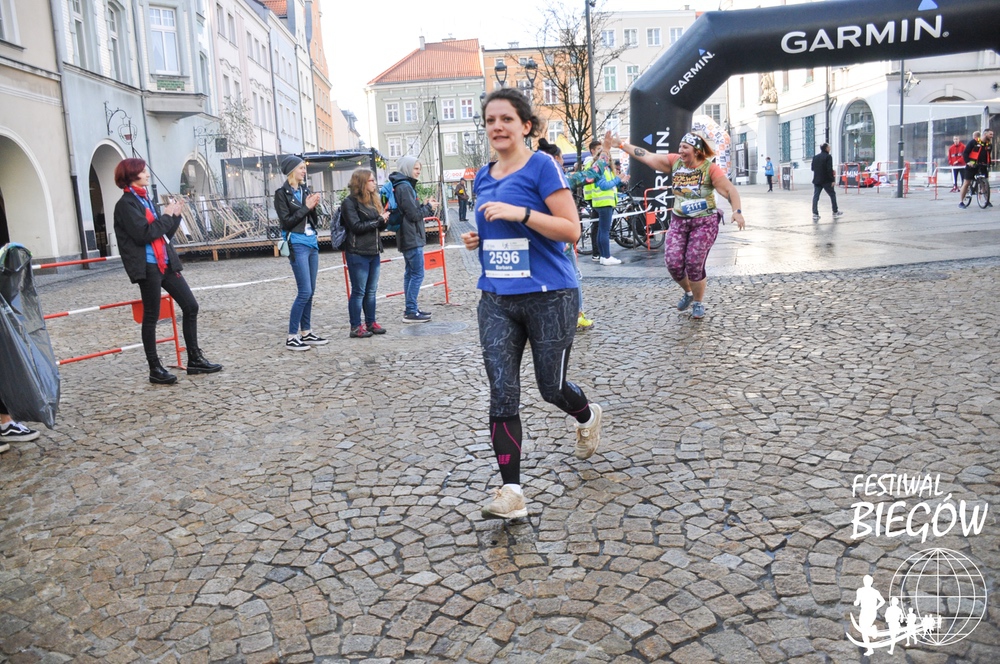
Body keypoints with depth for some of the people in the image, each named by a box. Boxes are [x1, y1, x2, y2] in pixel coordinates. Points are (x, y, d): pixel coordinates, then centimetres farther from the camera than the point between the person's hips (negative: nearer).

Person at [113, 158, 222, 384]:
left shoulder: (146, 200, 17)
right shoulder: (126, 204, -8)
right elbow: (143, 234, -20)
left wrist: (175, 215, 4)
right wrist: (166, 215, -10)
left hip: (165, 263, 8)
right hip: (147, 266, -8)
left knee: (191, 306, 5)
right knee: (151, 316, -1)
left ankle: (195, 360, 13)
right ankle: (155, 370, 9)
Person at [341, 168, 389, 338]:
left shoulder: (373, 200, 14)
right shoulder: (350, 202, -9)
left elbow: (380, 226, 17)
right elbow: (356, 226, -17)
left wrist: (384, 220, -6)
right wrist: (378, 220, -12)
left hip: (374, 251, 7)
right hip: (358, 253, -7)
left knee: (371, 290, 12)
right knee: (358, 291, -3)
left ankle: (371, 323, 21)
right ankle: (356, 327, 4)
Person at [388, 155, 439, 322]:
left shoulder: (403, 186, 15)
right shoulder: (405, 187, -16)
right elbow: (414, 214, -17)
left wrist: (425, 206, 6)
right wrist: (429, 207, -3)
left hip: (407, 238, 11)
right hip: (412, 238, -11)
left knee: (410, 273, 13)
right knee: (417, 274, -7)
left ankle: (411, 309, 19)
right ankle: (411, 312, -5)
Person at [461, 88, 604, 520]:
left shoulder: (542, 167, -7)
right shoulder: (483, 178, 12)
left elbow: (571, 229, -13)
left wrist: (521, 212, -23)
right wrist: (476, 241, 4)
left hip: (548, 297, -5)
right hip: (497, 301, 5)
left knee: (551, 388, 8)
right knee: (502, 396, -4)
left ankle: (588, 417, 45)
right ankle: (511, 494, 2)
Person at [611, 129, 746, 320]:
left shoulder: (710, 168, -12)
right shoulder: (675, 161, 0)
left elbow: (730, 190, -16)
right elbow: (647, 156, 1)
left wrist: (737, 211, -31)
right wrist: (620, 145, 0)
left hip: (704, 222, -4)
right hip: (679, 221, 4)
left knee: (694, 265, -5)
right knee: (673, 262, -6)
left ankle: (698, 303, 20)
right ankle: (688, 292, 25)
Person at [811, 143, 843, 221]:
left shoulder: (815, 157, 9)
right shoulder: (828, 156, -10)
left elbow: (813, 168, 14)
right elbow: (829, 169, -16)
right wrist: (832, 179, -13)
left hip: (817, 180, 5)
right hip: (826, 180, -5)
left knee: (815, 197, 0)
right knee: (832, 195, 12)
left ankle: (815, 214, -9)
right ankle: (835, 212, 22)